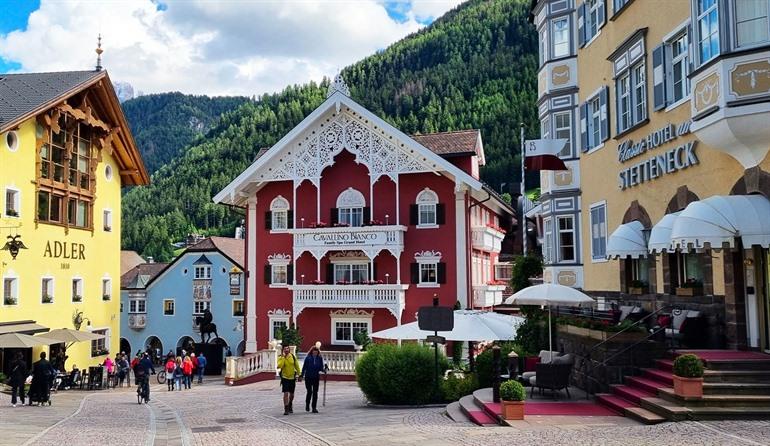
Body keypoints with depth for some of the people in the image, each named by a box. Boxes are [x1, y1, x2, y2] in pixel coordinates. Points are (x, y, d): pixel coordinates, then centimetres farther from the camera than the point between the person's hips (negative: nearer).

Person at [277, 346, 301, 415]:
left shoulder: (293, 356, -1)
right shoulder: (281, 358, -8)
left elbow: (297, 366, 8)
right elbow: (279, 366, -26)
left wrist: (299, 374, 8)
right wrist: (283, 357, -27)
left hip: (292, 377, 3)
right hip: (285, 378, -3)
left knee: (292, 394, 14)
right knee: (286, 393, -13)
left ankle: (290, 406, 38)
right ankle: (286, 409, -8)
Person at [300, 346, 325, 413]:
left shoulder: (320, 358, 2)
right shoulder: (308, 358, -4)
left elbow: (321, 368, 5)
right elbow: (304, 367, -1)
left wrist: (323, 370, -17)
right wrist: (302, 375, -6)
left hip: (316, 377, 2)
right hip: (308, 377, -2)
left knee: (315, 392, 2)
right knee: (309, 391, -2)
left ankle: (314, 407, 8)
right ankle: (307, 404, 23)